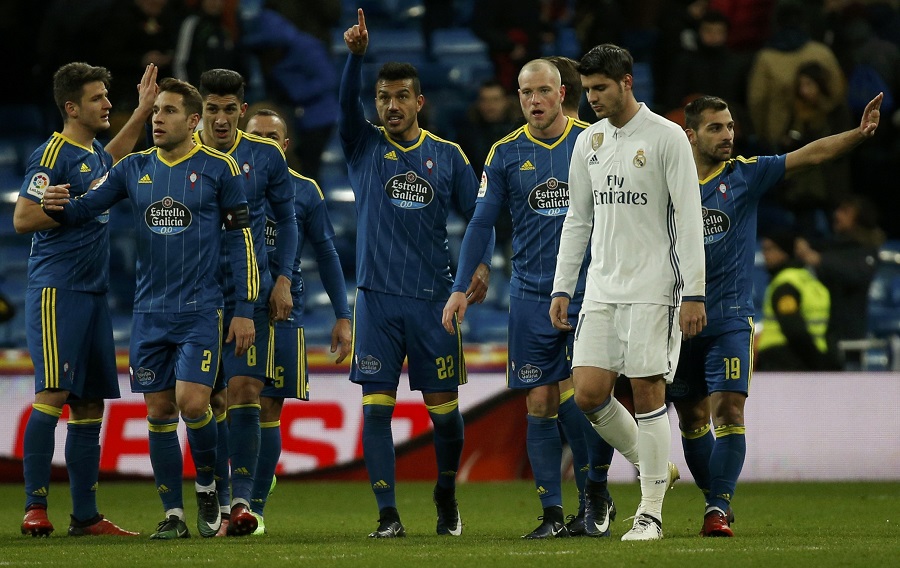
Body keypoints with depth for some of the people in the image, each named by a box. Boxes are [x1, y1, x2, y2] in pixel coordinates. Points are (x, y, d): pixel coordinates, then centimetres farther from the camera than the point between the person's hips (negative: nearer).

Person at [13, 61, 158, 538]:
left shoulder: (94, 155, 17)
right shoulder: (52, 155, -9)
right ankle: (34, 506, -14)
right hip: (56, 290, -9)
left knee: (90, 403, 7)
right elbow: (22, 218, -14)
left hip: (92, 293, 9)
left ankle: (85, 515, 9)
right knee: (53, 394, -15)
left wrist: (142, 111, 40)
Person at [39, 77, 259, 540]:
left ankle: (208, 488, 10)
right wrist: (59, 205, -18)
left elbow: (240, 240, -1)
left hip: (200, 310, -4)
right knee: (159, 411, 3)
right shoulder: (134, 168, 8)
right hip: (150, 311, 4)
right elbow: (84, 208, 7)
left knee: (192, 403, -16)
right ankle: (173, 514, 11)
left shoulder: (219, 168, -2)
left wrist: (245, 310, -5)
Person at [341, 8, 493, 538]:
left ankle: (447, 495, 26)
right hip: (377, 297, 0)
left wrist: (482, 264, -6)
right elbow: (346, 102, -12)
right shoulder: (365, 146, 5)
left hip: (434, 297, 0)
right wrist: (356, 54, -29)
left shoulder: (448, 155, 8)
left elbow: (477, 212, 11)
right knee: (377, 406, -6)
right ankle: (388, 514, -3)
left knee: (444, 409, 3)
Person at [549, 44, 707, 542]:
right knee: (588, 393, -3)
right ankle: (654, 468, 19)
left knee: (647, 390, -6)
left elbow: (689, 219, -8)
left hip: (654, 288, -6)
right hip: (602, 290, 6)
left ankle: (651, 512, 1)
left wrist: (694, 294, -13)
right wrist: (561, 289, 13)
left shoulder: (666, 137, -6)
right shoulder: (588, 142, 12)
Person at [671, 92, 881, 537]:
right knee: (692, 418, 11)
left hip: (730, 319, -2)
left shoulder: (746, 174, 0)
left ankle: (718, 509, -14)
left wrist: (859, 133, -21)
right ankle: (715, 498, 29)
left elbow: (809, 154, -8)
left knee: (729, 410, -15)